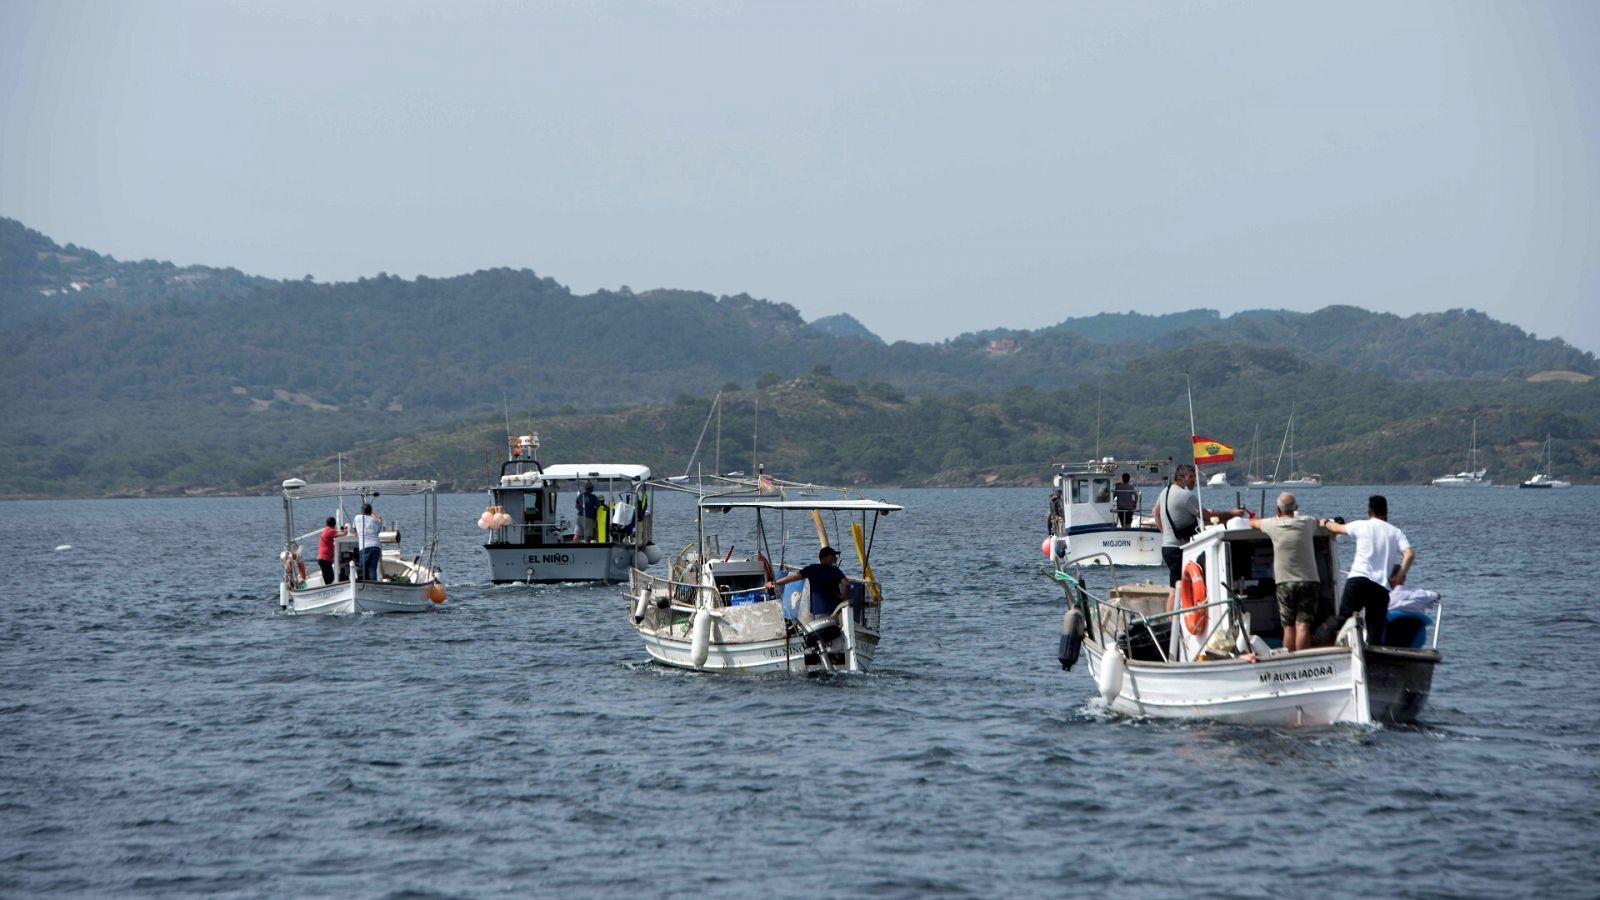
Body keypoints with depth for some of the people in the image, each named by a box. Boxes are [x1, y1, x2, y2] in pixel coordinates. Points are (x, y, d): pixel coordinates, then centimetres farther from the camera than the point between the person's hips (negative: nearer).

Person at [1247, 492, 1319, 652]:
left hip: (1285, 582, 0)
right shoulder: (1307, 522, 4)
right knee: (1303, 625, -8)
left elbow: (1252, 522, 21)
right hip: (1308, 581, 0)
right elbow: (1319, 522, 30)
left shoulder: (1273, 525, 0)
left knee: (1289, 627, 6)